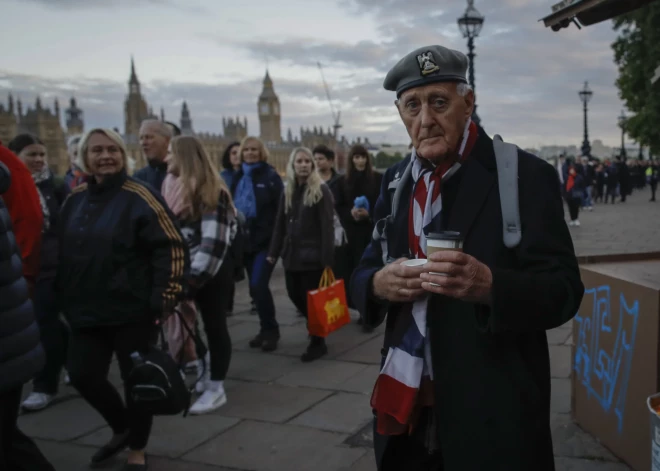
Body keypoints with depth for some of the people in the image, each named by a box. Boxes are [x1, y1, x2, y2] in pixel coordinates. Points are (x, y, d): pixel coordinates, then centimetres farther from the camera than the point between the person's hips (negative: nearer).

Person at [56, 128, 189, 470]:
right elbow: (63, 251, 16)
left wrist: (164, 297, -19)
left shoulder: (140, 196, -11)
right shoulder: (75, 199, 8)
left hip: (132, 309, -6)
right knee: (82, 375, 9)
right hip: (86, 309, 6)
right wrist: (63, 296, 13)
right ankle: (122, 428, 36)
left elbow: (172, 248, -15)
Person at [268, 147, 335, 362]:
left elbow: (327, 226, -12)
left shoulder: (321, 190, -6)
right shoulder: (287, 191, 11)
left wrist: (327, 257, -17)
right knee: (295, 295, 8)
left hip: (312, 254, -6)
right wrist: (274, 251, 8)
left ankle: (318, 342, 17)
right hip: (292, 254, 6)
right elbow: (280, 224, 13)